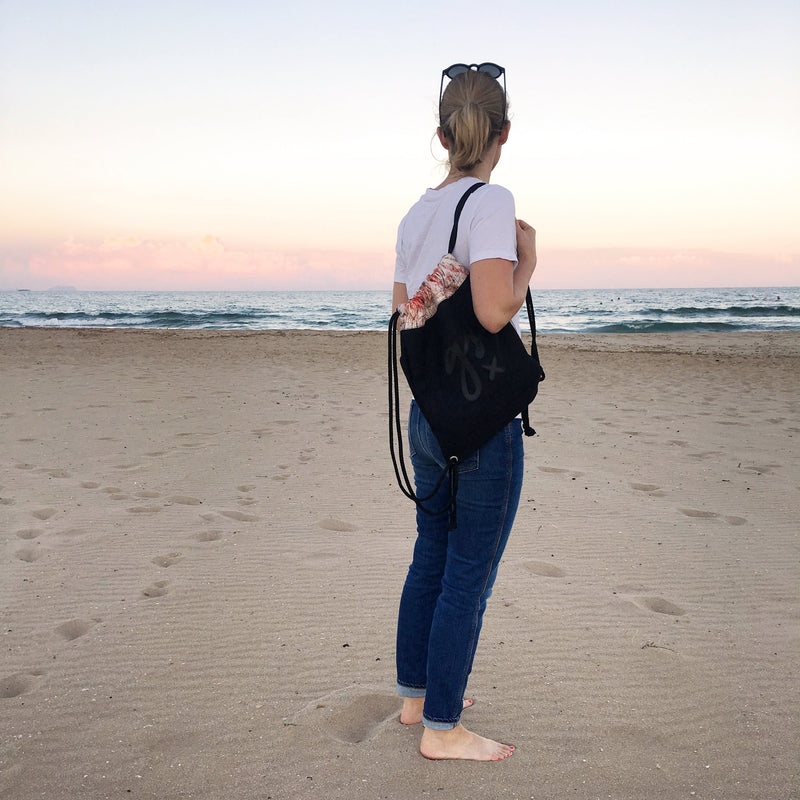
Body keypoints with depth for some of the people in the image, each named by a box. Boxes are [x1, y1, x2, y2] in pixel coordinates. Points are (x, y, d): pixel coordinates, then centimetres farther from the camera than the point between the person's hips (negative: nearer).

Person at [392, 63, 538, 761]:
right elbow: (495, 310, -25)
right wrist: (528, 257, -9)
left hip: (427, 413, 8)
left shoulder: (417, 215, 9)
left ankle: (417, 695, 35)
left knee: (431, 560, 19)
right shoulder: (492, 201, -14)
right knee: (468, 578, 4)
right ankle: (442, 728, 18)